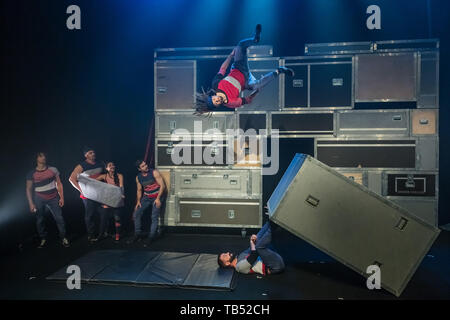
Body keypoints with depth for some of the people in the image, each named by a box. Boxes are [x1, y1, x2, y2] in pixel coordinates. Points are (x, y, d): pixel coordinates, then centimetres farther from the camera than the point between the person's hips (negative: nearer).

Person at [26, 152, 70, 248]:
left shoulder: (53, 170, -1)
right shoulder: (31, 174, -3)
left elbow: (59, 184, 4)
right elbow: (29, 189, 2)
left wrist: (62, 197, 0)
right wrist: (31, 203, -3)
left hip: (53, 198, 0)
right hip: (39, 199, 0)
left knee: (59, 218, -2)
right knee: (40, 220, 7)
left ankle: (63, 238, 9)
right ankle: (43, 239, 22)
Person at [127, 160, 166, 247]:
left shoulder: (154, 172, -14)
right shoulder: (138, 177, 1)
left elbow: (162, 185, -14)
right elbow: (139, 190, 13)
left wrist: (158, 198, -20)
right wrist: (138, 201, 1)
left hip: (156, 197, -5)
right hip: (146, 197, 5)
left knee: (154, 217, -11)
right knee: (136, 214, 0)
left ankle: (151, 237, 0)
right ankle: (138, 235, 14)